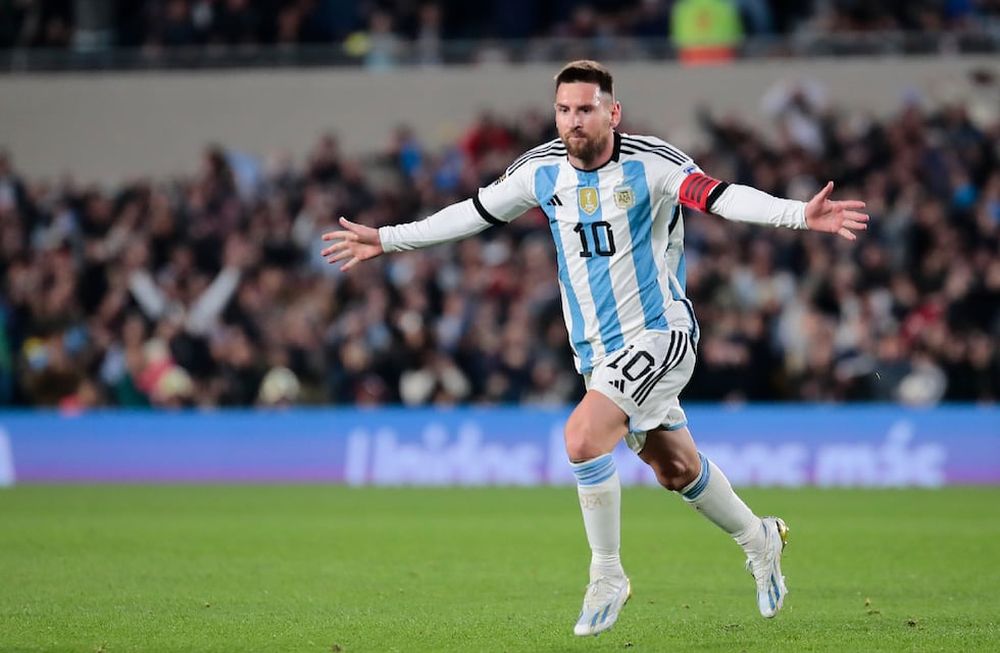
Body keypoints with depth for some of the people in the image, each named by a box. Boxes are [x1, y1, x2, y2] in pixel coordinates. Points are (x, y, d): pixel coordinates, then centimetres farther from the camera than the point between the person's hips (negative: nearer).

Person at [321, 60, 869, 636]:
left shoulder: (650, 163, -16)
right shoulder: (542, 170, 1)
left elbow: (721, 197, -27)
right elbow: (474, 213, 14)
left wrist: (799, 214, -43)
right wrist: (386, 240, 17)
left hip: (658, 335, -6)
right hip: (597, 351, 6)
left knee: (583, 437, -24)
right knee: (676, 468, 15)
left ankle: (607, 576, -7)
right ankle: (759, 538, 41)